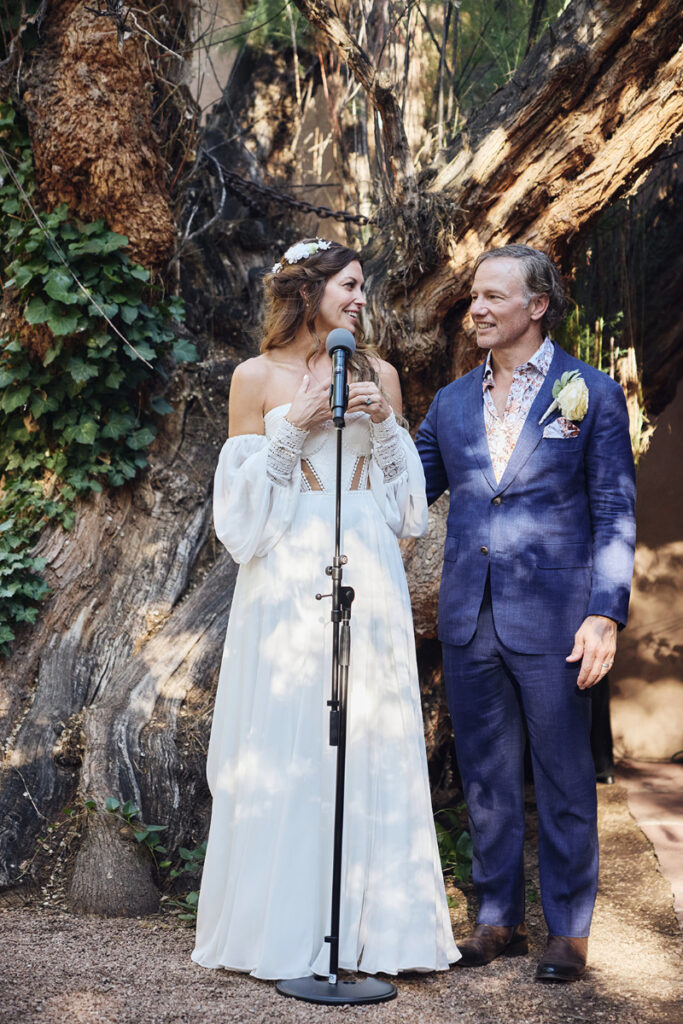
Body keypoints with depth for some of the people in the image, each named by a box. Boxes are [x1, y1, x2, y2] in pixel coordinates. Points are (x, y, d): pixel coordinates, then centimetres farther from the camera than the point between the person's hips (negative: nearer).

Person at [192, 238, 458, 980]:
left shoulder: (378, 374, 11)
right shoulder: (258, 377, 2)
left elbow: (405, 485, 13)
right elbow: (243, 489, 1)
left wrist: (384, 422, -3)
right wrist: (295, 426, -10)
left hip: (367, 569, 3)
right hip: (291, 573, -3)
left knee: (371, 737, 2)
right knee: (287, 741, -1)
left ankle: (371, 920, 13)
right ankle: (284, 927, 12)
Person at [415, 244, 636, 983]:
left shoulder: (591, 394, 0)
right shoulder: (452, 402, 11)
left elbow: (614, 514, -3)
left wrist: (605, 614, -11)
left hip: (551, 618, -4)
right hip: (469, 618, 4)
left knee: (563, 781, 6)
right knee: (486, 779, 12)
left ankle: (568, 930, 20)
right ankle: (498, 919, 26)